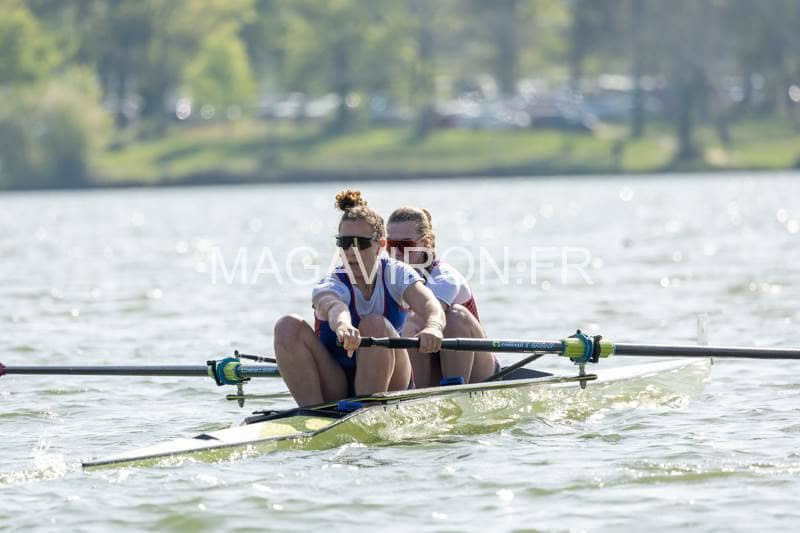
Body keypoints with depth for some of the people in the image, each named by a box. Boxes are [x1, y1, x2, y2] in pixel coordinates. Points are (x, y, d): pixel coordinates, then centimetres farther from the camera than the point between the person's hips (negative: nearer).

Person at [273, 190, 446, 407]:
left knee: (375, 325, -28)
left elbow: (430, 305, -27)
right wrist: (343, 326, -65)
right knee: (289, 326, -21)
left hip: (389, 386, 0)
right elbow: (333, 307, -39)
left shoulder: (396, 274, -6)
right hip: (334, 391, 0)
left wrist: (433, 327, -53)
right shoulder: (330, 285, -12)